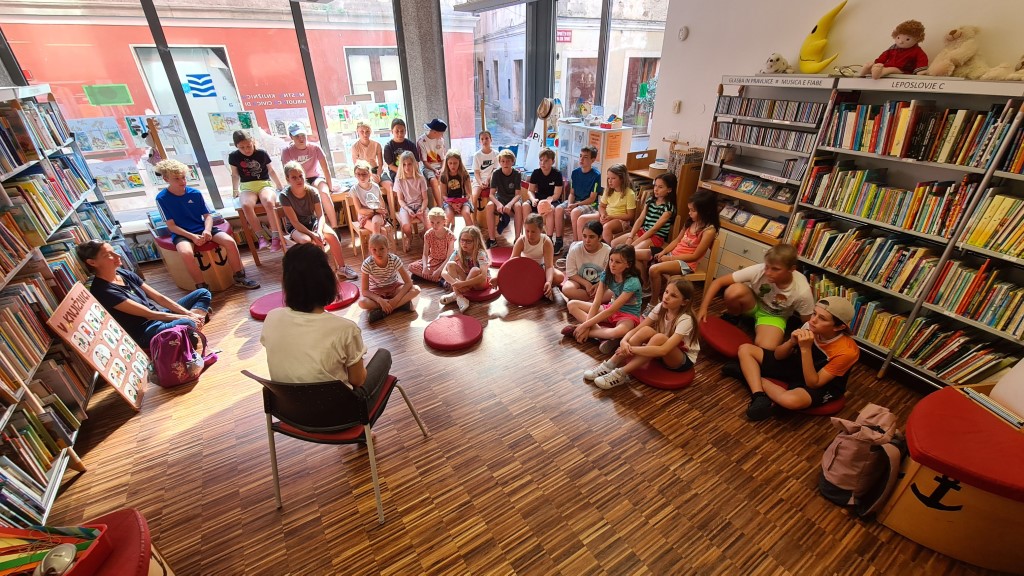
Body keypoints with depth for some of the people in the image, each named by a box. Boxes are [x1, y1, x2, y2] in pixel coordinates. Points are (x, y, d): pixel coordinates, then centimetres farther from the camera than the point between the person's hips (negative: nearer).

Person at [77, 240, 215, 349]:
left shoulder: (124, 274, 6)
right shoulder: (103, 291, -18)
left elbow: (158, 297, 3)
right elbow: (148, 313, -19)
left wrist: (189, 314, -7)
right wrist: (185, 318, -17)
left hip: (161, 315, 9)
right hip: (145, 332, -9)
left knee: (203, 293, 4)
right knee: (186, 325, -41)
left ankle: (193, 321, -17)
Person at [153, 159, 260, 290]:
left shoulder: (196, 193, 1)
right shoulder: (162, 198, -6)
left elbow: (208, 215, 3)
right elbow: (171, 225, -6)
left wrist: (207, 230, -17)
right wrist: (192, 236, -20)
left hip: (202, 229, 3)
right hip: (181, 233, -3)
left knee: (230, 241, -22)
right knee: (186, 253, -36)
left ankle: (239, 278, -8)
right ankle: (202, 287, -19)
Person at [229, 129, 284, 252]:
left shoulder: (262, 153, 0)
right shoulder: (233, 156, 3)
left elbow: (272, 171, 13)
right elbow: (235, 175, 18)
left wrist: (280, 187, 20)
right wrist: (235, 190, 21)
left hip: (265, 184, -1)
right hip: (247, 187, 1)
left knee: (269, 203, -37)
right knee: (246, 206, -35)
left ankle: (276, 237, -30)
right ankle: (261, 238, -27)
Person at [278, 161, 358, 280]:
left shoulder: (312, 191, -9)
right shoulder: (284, 196, -16)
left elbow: (320, 215, -10)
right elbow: (295, 222, -18)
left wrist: (319, 231, -29)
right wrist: (312, 234, -30)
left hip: (313, 222, 3)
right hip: (296, 228, -2)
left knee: (331, 235, -26)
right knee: (306, 240, -36)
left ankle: (342, 267, -10)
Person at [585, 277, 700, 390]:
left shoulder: (685, 320, -29)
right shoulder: (661, 308, -11)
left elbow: (663, 350, -39)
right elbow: (636, 329, -14)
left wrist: (631, 349, -40)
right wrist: (624, 341, -35)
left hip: (684, 360, -5)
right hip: (664, 353, 5)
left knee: (659, 337, -36)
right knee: (646, 331, -26)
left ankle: (620, 374, -33)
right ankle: (609, 366, -25)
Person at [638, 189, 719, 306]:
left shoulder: (709, 231, -16)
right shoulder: (690, 222, 7)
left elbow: (695, 256, -16)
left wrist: (669, 258, -15)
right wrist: (663, 252, -4)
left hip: (686, 262, -8)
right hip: (673, 254, 8)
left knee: (654, 269, -35)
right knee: (637, 254, -1)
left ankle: (654, 302, -14)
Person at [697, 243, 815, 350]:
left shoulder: (802, 291, -29)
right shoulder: (759, 270, -31)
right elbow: (719, 281, -26)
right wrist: (703, 308, -30)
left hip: (774, 316, 0)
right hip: (753, 305, 1)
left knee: (765, 349, -31)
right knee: (734, 291, -35)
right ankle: (732, 319, -3)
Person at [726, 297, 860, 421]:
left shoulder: (847, 351, -26)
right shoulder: (810, 327, -14)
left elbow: (813, 383, -27)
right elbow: (777, 355, -5)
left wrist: (806, 349, -35)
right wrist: (792, 342, -26)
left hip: (822, 388, -6)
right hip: (796, 366, 6)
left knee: (790, 400, -41)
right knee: (745, 349, -4)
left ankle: (752, 374, -13)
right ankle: (759, 397, -19)